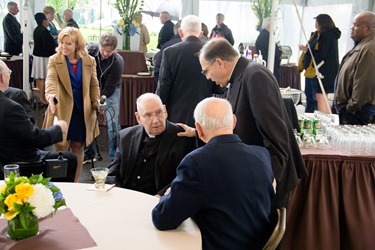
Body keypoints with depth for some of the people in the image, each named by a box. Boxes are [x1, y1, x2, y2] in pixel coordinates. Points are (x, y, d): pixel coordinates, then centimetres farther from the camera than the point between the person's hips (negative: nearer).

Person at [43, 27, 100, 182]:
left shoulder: (89, 61, 2)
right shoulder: (54, 60, -5)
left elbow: (94, 85, 11)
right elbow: (51, 80, -23)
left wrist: (96, 102, -4)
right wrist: (51, 95, -43)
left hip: (83, 111, 2)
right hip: (62, 111, -2)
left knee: (78, 148, 11)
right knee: (61, 148, 2)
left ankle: (75, 183, 24)